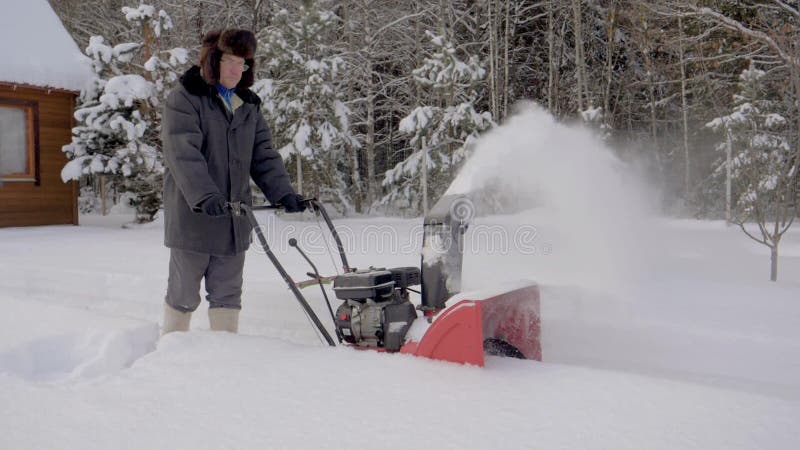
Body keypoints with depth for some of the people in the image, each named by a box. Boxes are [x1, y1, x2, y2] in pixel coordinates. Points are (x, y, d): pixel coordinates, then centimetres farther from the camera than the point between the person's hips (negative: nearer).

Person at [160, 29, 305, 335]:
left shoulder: (249, 106, 14)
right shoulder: (184, 100, -6)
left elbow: (264, 156, 10)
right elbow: (184, 154, -19)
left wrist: (284, 193, -5)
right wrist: (204, 197, -33)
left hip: (234, 219, 5)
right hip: (193, 216, -5)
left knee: (227, 294, 10)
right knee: (184, 294, 7)